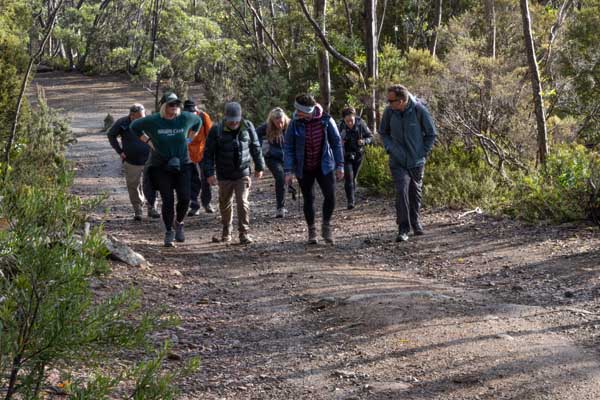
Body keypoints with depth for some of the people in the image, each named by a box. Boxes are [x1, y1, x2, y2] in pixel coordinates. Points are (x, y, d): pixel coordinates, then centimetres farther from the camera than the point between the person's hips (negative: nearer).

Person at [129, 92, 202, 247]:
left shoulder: (186, 118, -5)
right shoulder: (153, 121, -10)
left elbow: (198, 121, 18)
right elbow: (134, 127, 6)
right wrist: (148, 141, 0)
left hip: (183, 164, 2)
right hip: (161, 166, -2)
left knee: (184, 198, -5)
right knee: (168, 200, -5)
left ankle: (178, 223, 23)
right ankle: (169, 232, 8)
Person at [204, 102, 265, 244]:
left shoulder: (248, 127, -2)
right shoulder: (216, 130, -8)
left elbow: (256, 147, 9)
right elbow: (208, 153, -5)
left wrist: (259, 167, 14)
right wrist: (209, 173, -9)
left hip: (243, 174, 0)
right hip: (224, 175, 0)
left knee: (243, 202, -9)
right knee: (225, 204, 11)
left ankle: (244, 233, -2)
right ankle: (226, 233, 26)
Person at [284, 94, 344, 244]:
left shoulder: (326, 121, -11)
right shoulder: (295, 124, -11)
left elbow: (336, 143, -2)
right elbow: (288, 148, -7)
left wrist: (339, 166, -3)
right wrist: (288, 171, -12)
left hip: (324, 166, 0)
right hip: (304, 168, 0)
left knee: (330, 195, -12)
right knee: (308, 199, 7)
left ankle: (326, 226, 8)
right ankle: (311, 230, 22)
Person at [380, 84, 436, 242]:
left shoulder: (419, 110, -15)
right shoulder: (389, 111, -10)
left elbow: (431, 134, -1)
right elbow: (383, 132, 10)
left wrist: (423, 152, -4)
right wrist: (390, 148, -2)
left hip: (416, 161, 0)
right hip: (398, 162, 0)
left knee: (415, 192, 14)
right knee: (402, 191, -14)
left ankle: (415, 222, 36)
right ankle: (403, 229, -11)